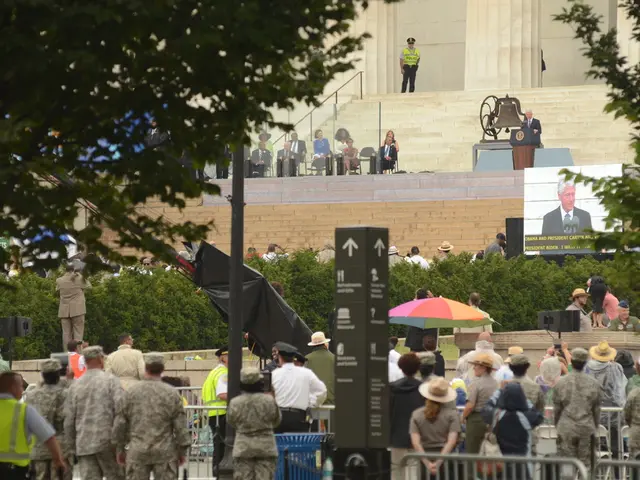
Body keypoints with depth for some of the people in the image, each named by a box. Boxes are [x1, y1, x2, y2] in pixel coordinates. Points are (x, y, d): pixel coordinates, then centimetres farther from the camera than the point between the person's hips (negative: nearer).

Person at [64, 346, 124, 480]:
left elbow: (69, 419, 9)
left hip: (83, 444, 4)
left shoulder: (75, 385, 8)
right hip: (106, 441, -4)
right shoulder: (110, 380, -4)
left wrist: (72, 444, 19)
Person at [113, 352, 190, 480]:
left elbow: (120, 423, 2)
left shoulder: (131, 392, -1)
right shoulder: (171, 393, -4)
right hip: (164, 452, -1)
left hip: (137, 453, 1)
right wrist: (182, 451, 7)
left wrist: (120, 449, 13)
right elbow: (180, 426, -4)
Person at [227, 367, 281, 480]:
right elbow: (276, 421, 6)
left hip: (243, 448, 0)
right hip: (266, 447, 0)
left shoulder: (235, 403, -8)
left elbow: (231, 422, 7)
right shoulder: (269, 401, -8)